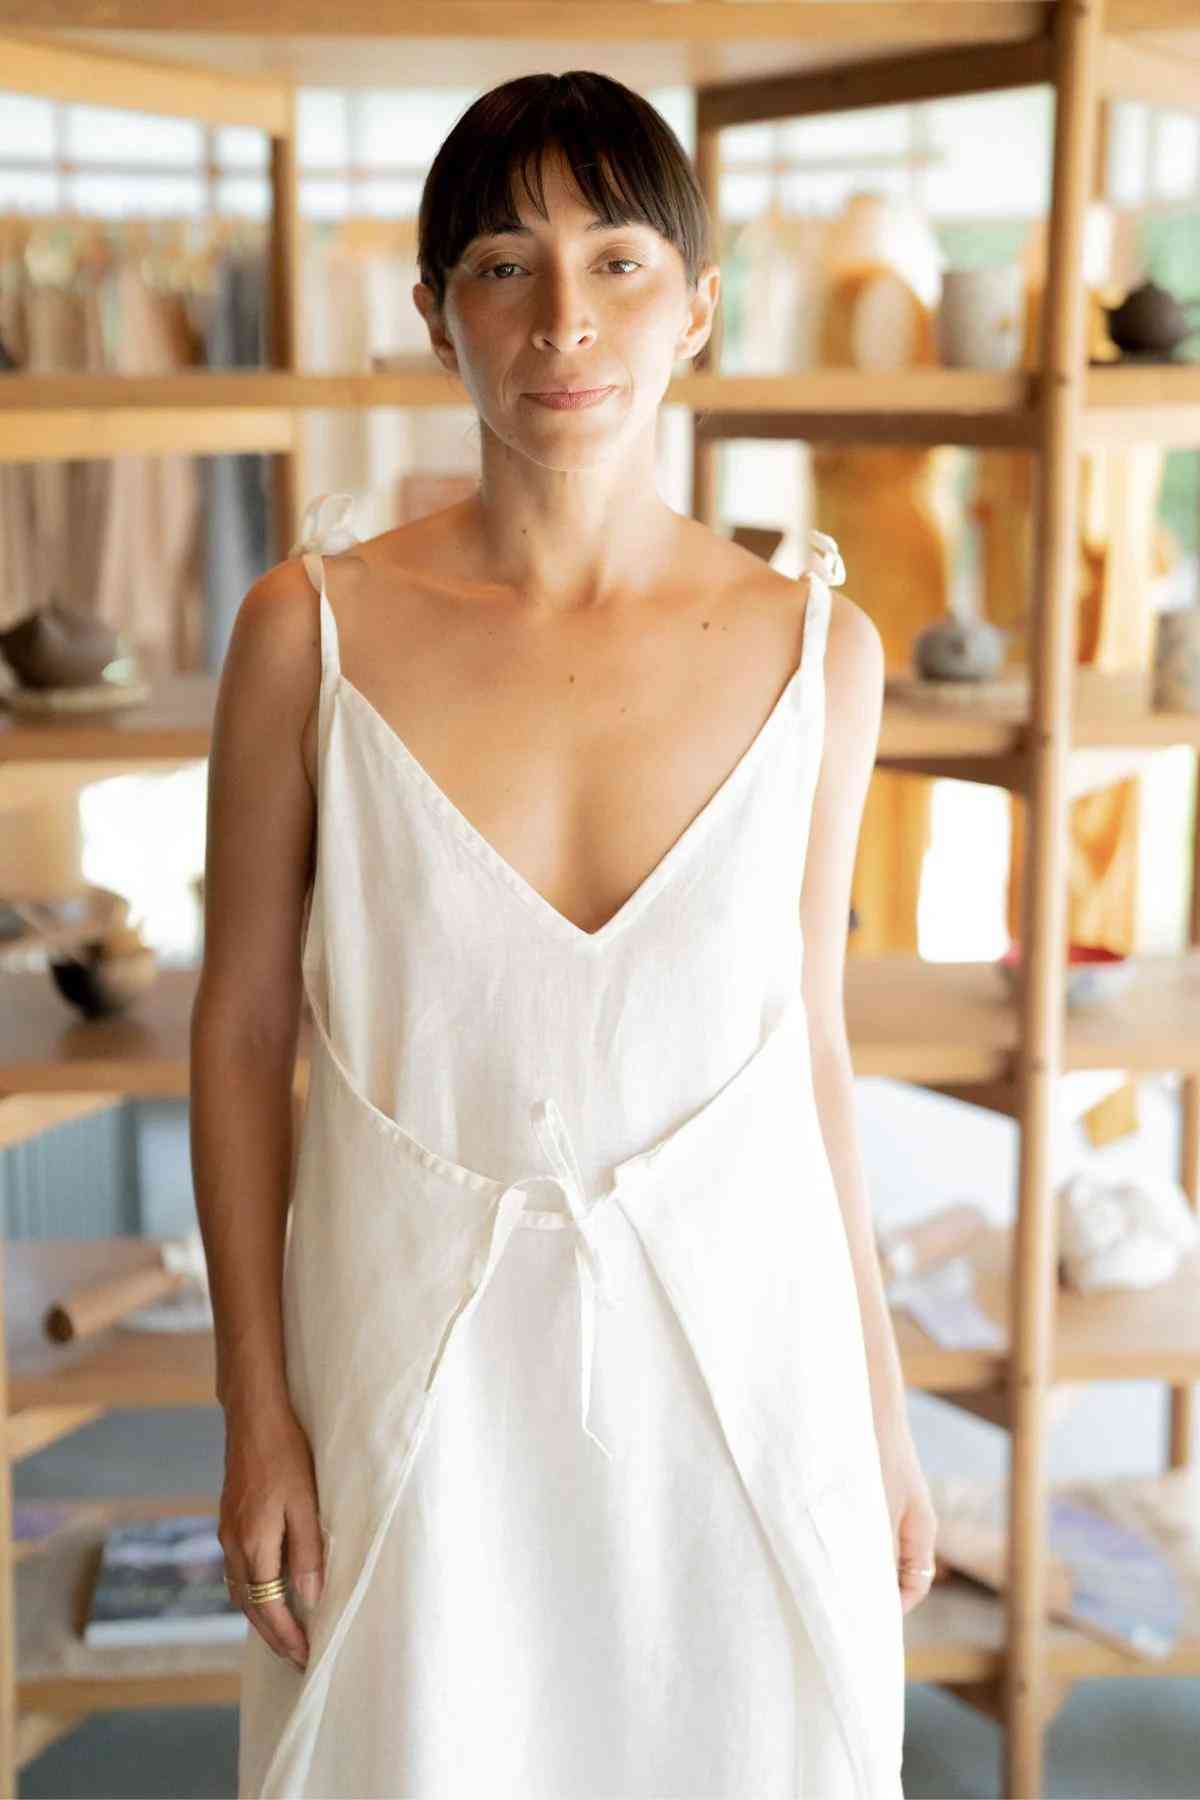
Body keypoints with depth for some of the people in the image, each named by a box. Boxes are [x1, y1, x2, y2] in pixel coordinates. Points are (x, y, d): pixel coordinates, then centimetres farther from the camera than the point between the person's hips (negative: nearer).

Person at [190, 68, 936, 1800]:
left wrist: (884, 1413, 7)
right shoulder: (313, 629, -8)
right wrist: (255, 1413, -2)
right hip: (419, 1360, -1)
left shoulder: (816, 648, -4)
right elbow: (242, 1028, -1)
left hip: (736, 1348, 1)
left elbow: (808, 1041, 4)